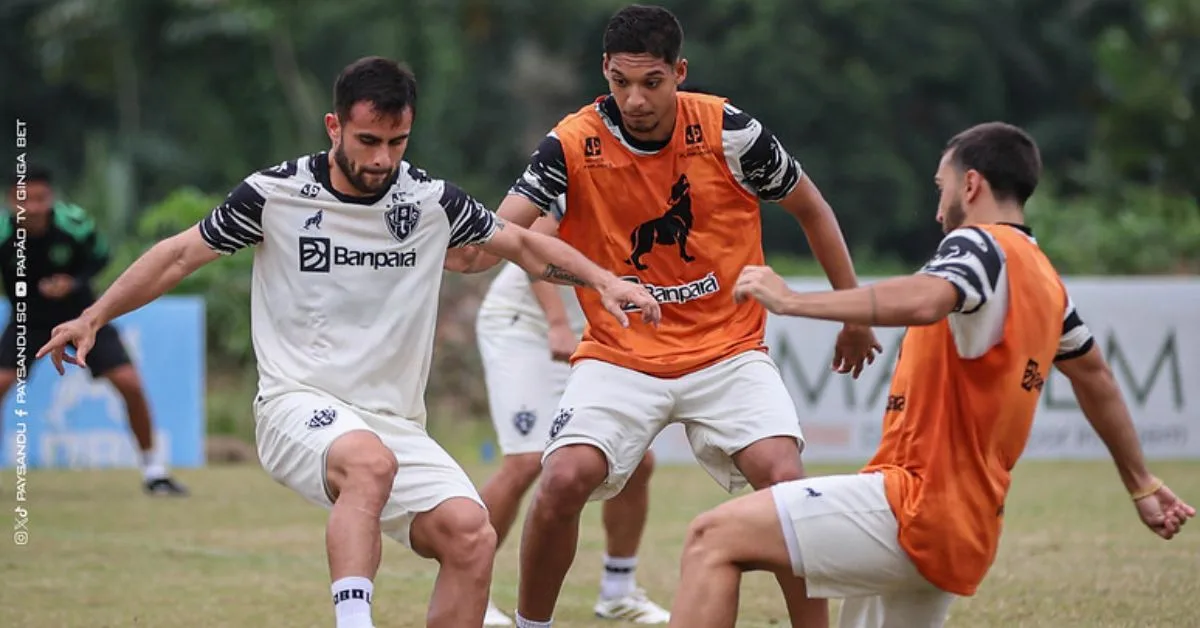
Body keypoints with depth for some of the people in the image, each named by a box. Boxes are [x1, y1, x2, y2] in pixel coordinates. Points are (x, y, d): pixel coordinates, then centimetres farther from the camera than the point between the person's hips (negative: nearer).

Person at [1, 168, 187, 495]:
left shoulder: (74, 223, -24)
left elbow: (99, 257, -5)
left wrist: (74, 283, -23)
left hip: (80, 314, 0)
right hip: (29, 319, 0)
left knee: (130, 383, -10)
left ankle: (154, 470, 8)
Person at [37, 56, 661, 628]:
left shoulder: (432, 199, 3)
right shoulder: (276, 193, -4)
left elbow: (522, 243, 18)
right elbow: (181, 254, 8)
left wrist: (605, 280, 6)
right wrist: (93, 318, 5)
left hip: (394, 423, 4)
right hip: (298, 402, -4)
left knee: (470, 535, -21)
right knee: (370, 461, -39)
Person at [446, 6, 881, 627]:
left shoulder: (730, 132, -10)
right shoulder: (573, 144, -11)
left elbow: (810, 208, 6)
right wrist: (465, 250, -45)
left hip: (727, 351, 0)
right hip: (619, 356, 0)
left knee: (783, 478, -21)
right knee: (563, 479, -21)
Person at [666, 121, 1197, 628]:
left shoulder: (982, 245, -9)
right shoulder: (1045, 282, 19)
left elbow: (923, 301, -32)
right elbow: (1095, 377, 32)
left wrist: (790, 300, -29)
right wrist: (1142, 486, 44)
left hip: (916, 502, -10)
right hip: (963, 529, 10)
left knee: (715, 538, -15)